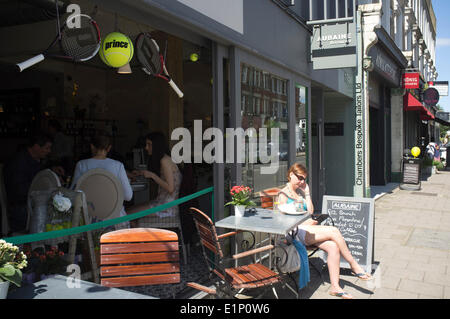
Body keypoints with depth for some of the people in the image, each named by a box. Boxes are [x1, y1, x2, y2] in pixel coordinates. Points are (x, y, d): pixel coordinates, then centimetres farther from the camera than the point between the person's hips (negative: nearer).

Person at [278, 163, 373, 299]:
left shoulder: (300, 191, 20)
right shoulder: (283, 195, -1)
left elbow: (310, 212, 15)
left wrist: (307, 193, 9)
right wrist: (307, 222, -10)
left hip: (307, 230, 7)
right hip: (295, 232, -7)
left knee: (333, 246, -20)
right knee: (334, 231, -22)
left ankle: (335, 287, -18)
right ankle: (354, 266, -7)